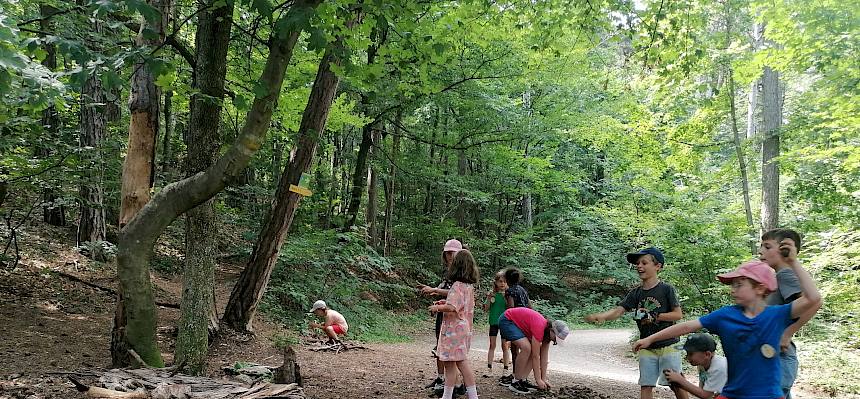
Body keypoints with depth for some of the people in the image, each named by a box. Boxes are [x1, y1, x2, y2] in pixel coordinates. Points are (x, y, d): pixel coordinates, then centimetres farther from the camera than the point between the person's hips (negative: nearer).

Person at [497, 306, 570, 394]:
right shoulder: (539, 328, -30)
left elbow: (544, 356, 2)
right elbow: (535, 357, -24)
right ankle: (516, 382, -14)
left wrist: (544, 379, 2)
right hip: (506, 320, -10)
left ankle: (523, 380, 5)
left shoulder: (547, 330, -4)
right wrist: (538, 380, -18)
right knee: (526, 348, -25)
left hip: (517, 323, 10)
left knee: (534, 350, 2)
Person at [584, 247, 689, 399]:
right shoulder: (635, 294, 4)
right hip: (647, 348, 4)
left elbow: (678, 314, -8)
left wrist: (654, 316, -19)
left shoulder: (666, 289, -7)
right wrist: (600, 316, -28)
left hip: (668, 345, -4)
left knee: (676, 384, 2)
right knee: (645, 386, 3)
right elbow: (618, 310, -8)